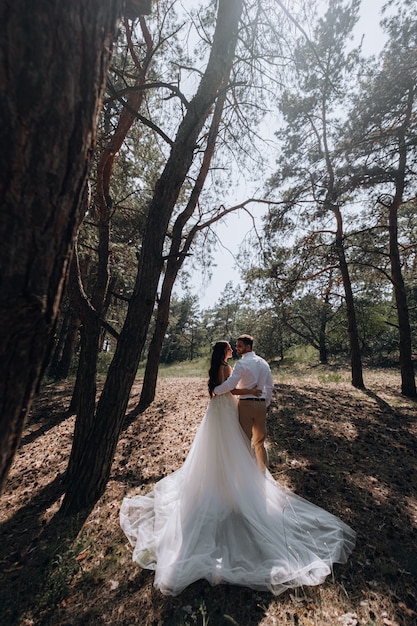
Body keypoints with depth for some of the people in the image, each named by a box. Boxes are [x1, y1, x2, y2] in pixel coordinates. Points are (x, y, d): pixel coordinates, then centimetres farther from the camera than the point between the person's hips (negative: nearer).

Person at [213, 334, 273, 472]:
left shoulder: (241, 364, -15)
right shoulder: (263, 363, 7)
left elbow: (230, 384, -23)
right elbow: (270, 386, 12)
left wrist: (214, 390, -9)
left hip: (245, 404, -6)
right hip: (261, 405, 7)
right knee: (260, 442, 19)